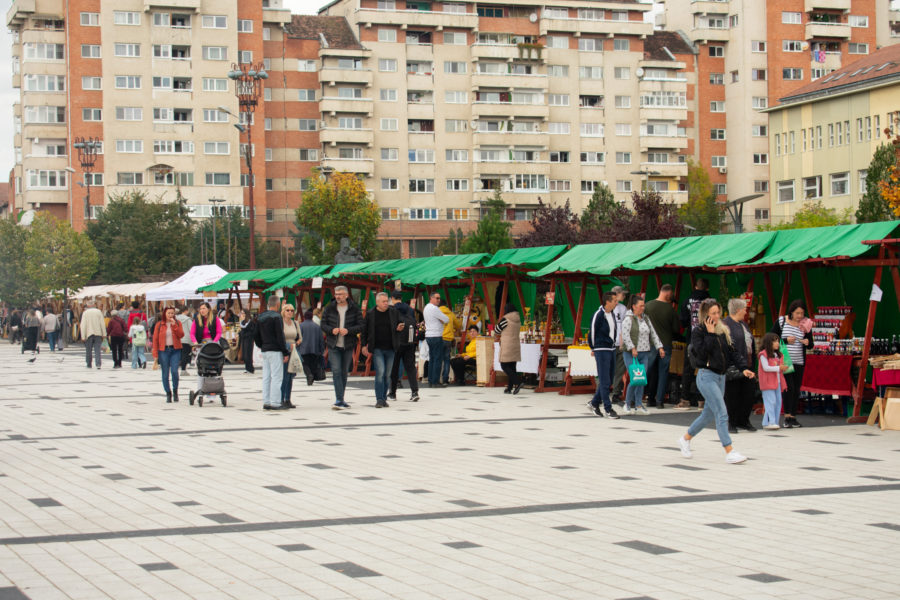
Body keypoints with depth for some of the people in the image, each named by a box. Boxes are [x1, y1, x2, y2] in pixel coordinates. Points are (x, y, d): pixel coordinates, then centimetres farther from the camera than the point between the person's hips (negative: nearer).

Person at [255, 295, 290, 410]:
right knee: (276, 377, -6)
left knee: (266, 377, 10)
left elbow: (256, 336, 15)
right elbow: (280, 336, -14)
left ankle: (266, 402, 11)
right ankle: (275, 403, -8)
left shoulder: (260, 317, 12)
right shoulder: (276, 317, -11)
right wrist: (285, 353, -12)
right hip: (275, 350, -8)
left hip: (264, 351, 8)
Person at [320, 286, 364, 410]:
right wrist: (331, 330, -17)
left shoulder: (354, 309, -1)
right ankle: (339, 401, -15)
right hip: (333, 345, -1)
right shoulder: (329, 308, 1)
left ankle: (340, 400, 22)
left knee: (344, 373, 10)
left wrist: (348, 330, -20)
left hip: (348, 346, 1)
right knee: (336, 371, -12)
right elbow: (323, 324, 4)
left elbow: (361, 326, -4)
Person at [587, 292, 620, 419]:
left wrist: (613, 344, 17)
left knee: (609, 380, 12)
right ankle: (608, 409, -1)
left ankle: (594, 403, 24)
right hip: (601, 351, -8)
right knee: (604, 381, -5)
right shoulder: (598, 315, -15)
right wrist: (593, 348, 4)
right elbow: (592, 332, -7)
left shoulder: (611, 314, 10)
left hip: (611, 350, 8)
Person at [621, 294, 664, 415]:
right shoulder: (628, 319, -5)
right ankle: (628, 404, 2)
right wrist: (632, 348, -20)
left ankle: (639, 405, 7)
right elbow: (625, 335, -13)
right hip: (631, 354, -7)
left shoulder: (646, 319, 17)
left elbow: (653, 334, 19)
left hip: (644, 353, 7)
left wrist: (659, 347, 10)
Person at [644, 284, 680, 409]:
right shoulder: (670, 309, -10)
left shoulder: (648, 305, -6)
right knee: (663, 372, 5)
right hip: (666, 344, -2)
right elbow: (677, 329, -3)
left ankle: (651, 399, 17)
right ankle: (660, 400, 2)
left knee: (651, 372, 13)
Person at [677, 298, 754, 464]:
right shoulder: (698, 332, -7)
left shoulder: (724, 331, 11)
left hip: (721, 376, 7)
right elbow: (702, 353, -20)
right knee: (722, 413, -14)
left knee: (709, 414, 15)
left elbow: (731, 353, 14)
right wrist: (710, 334, -18)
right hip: (706, 376, -7)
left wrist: (742, 369, 5)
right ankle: (729, 452, -15)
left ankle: (685, 439, 33)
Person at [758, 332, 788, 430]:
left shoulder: (778, 355, 17)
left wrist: (784, 368, 3)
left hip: (777, 382, 8)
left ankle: (774, 422, 9)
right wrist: (778, 368, -20)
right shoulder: (763, 355, -9)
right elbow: (766, 368, -17)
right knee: (771, 402, -12)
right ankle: (770, 422, -12)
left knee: (778, 402, 6)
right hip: (768, 383, -8)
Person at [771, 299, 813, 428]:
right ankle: (787, 418, -12)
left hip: (799, 362, 4)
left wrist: (807, 342, -15)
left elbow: (811, 345, 8)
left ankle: (793, 417, 15)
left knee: (797, 390, 7)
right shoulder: (781, 321, -3)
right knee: (789, 388, -13)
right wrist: (785, 340, -14)